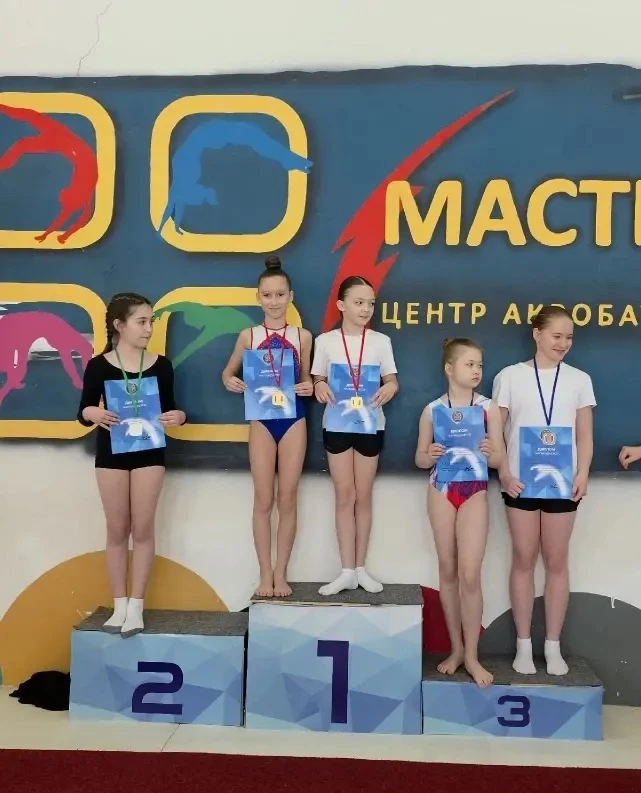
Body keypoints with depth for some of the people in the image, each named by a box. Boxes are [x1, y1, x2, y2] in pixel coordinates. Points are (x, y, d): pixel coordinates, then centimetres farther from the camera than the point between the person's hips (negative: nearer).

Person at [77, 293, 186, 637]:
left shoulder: (160, 365, -1)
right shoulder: (99, 366, -5)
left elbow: (168, 408, 7)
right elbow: (83, 412, -1)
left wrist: (178, 416, -16)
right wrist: (93, 414, -24)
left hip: (149, 452, 1)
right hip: (111, 453, 0)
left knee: (142, 528, 3)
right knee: (117, 530, 8)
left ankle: (136, 605, 12)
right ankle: (119, 604, 19)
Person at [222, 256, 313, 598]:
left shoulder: (302, 335, 2)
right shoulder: (248, 336, 2)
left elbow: (305, 380, 10)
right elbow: (228, 371, 13)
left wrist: (309, 387, -12)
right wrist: (230, 382, -9)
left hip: (294, 420, 0)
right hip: (261, 421, 0)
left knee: (288, 499, 5)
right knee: (263, 500, 3)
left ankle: (281, 574, 16)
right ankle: (265, 574, 15)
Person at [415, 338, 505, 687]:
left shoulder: (488, 408, -1)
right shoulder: (432, 410, 1)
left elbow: (499, 458, 2)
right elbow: (420, 459, 7)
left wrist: (488, 452, -20)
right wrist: (431, 455, -15)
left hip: (475, 493, -1)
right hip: (441, 491, 1)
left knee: (470, 575, -7)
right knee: (448, 571, 9)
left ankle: (472, 654, 8)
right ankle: (456, 648, 23)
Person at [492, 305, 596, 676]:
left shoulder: (579, 379, 6)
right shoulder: (510, 376, 1)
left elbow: (585, 435, 6)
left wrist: (583, 474, -7)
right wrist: (504, 472, -10)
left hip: (562, 481, 1)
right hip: (521, 481, -1)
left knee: (557, 561, 7)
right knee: (524, 559, 6)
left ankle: (553, 645, 17)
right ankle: (524, 645, 16)